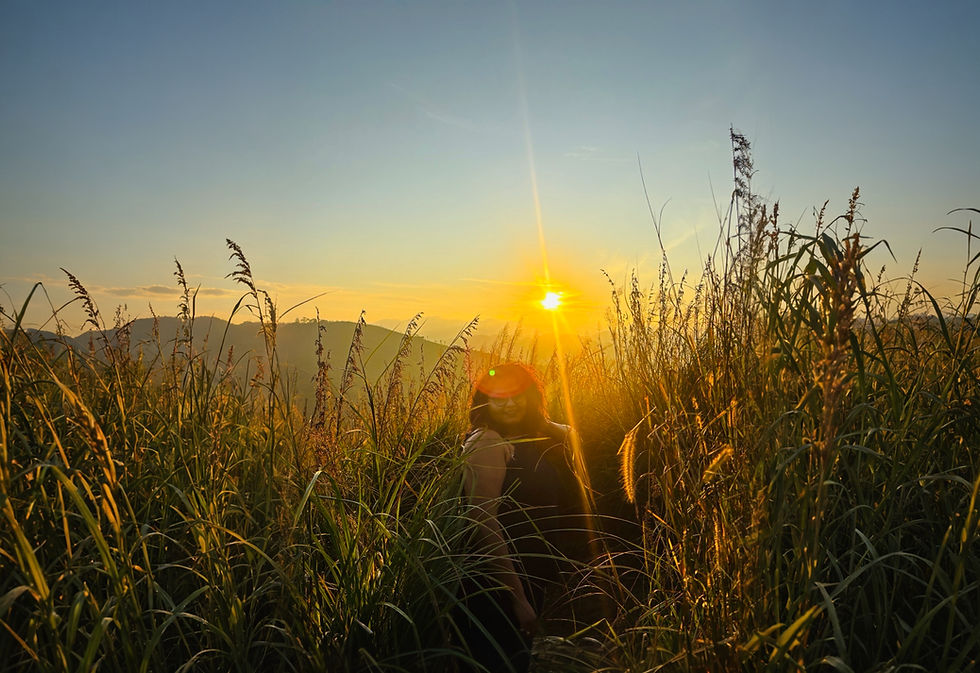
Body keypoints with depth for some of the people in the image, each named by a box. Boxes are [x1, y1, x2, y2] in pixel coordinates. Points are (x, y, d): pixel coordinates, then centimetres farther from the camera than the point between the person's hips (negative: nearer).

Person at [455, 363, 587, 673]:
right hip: (496, 590, -8)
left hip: (530, 586, 9)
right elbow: (485, 523, -24)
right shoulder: (488, 442, -17)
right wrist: (518, 599, -23)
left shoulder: (542, 440, 8)